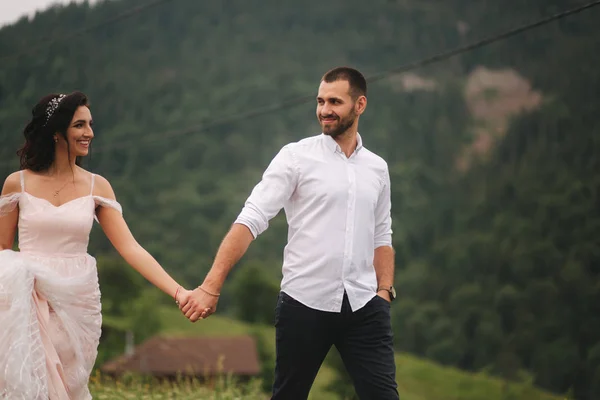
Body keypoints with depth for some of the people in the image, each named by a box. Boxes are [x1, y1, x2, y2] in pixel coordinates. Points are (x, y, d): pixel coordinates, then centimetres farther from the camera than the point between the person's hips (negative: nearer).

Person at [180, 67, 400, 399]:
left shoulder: (377, 168, 11)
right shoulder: (296, 156, -3)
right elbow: (251, 219, -11)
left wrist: (385, 291, 4)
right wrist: (211, 287, -20)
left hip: (364, 308, 3)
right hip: (304, 305, -3)